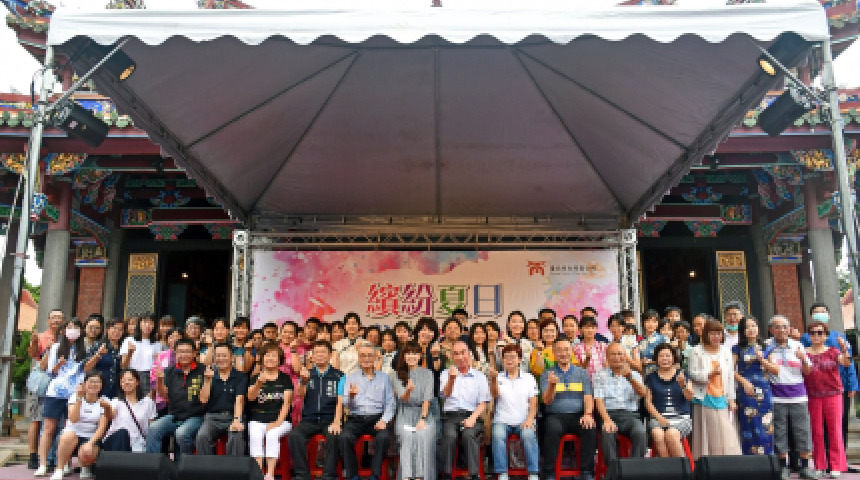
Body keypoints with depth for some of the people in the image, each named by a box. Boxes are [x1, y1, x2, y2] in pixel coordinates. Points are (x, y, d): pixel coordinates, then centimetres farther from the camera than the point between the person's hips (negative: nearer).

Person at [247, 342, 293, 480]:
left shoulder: (285, 379, 10)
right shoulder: (255, 378, 13)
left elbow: (287, 402, 2)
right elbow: (250, 397, -6)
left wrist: (278, 422, -12)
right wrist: (258, 383, -27)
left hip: (280, 420, -1)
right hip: (258, 420, 1)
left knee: (272, 435, -31)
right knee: (255, 436, -29)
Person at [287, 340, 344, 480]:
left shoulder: (338, 375, 9)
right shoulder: (307, 374, 15)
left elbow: (340, 401, 0)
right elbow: (300, 394, -2)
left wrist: (336, 422, -17)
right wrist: (303, 381, -25)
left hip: (329, 419, -2)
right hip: (309, 420, 2)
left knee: (333, 436, -32)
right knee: (294, 436, -26)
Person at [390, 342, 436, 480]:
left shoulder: (427, 374, 13)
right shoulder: (396, 374, 10)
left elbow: (427, 398, 3)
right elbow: (402, 398, -3)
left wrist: (422, 419, -10)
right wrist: (408, 390, -26)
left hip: (423, 413, 0)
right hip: (404, 416, 0)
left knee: (423, 435, -30)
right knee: (407, 436, -30)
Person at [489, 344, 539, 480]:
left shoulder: (528, 378, 14)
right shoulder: (498, 377, 11)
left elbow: (533, 402, 8)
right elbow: (495, 395, -8)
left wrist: (530, 419, -11)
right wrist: (493, 380, -29)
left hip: (523, 421, 0)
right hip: (502, 421, 0)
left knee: (529, 435, -31)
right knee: (498, 435, -31)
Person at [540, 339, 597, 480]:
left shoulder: (582, 373, 17)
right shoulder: (547, 374, 10)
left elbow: (588, 397, 7)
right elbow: (547, 401, -2)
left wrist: (588, 414, -14)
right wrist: (552, 385, -23)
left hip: (578, 415, 2)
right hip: (555, 415, -1)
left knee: (590, 429, -30)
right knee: (552, 429, -34)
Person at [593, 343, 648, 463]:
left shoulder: (635, 375, 19)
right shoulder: (599, 376, 14)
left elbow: (643, 394, -1)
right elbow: (598, 400, 0)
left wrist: (629, 377, -20)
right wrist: (607, 420, -19)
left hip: (630, 415, 1)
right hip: (609, 414, -1)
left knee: (641, 433, -30)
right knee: (607, 433, -33)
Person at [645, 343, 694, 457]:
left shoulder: (682, 374, 13)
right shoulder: (651, 377, 14)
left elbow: (690, 397, 0)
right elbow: (648, 402, 8)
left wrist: (683, 385, -21)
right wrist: (659, 417, -8)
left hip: (681, 417, -1)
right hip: (658, 417, 1)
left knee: (671, 434, -33)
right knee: (658, 435, -33)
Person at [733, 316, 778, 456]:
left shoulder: (766, 349, 12)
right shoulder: (738, 349, 6)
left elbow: (776, 370, 9)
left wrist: (762, 359, -3)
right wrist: (743, 380, -11)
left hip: (764, 392, 2)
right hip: (746, 392, -2)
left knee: (765, 429, 0)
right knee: (749, 429, -5)